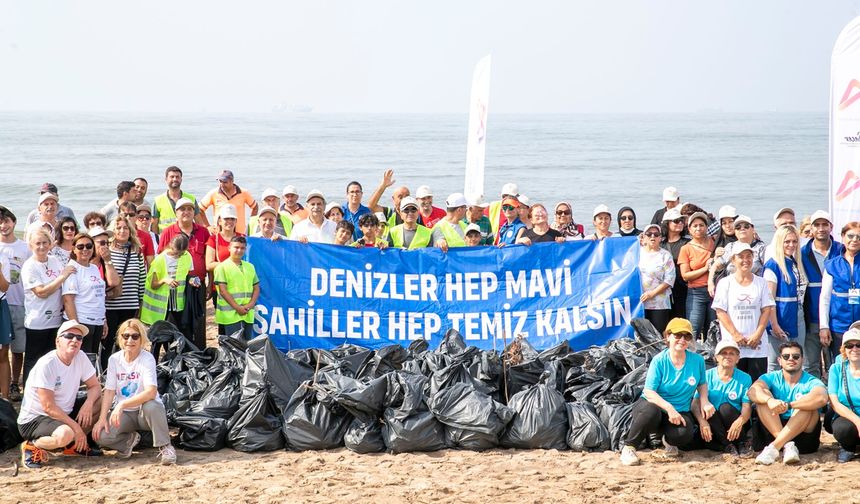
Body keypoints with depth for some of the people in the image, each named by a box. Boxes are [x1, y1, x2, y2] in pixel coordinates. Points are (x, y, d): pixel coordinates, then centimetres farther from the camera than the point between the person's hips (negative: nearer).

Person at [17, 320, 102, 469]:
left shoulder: (80, 357, -2)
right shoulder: (46, 365, -23)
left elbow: (95, 387, 3)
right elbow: (48, 407, -24)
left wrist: (88, 404, -20)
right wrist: (76, 426, -23)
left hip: (64, 413, 8)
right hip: (34, 420, -8)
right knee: (65, 434, -37)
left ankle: (75, 444, 8)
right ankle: (32, 446, -8)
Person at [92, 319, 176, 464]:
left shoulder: (147, 359, -15)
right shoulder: (114, 359, -1)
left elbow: (151, 392, -28)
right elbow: (109, 391, -1)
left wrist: (122, 405, -38)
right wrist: (102, 418, -15)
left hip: (145, 412, -3)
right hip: (123, 413, 3)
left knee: (151, 406, -39)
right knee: (101, 436, -24)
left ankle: (165, 447, -16)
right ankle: (130, 440, 10)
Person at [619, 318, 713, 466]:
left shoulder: (697, 360, 0)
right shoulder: (659, 360, -11)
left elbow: (702, 383, 18)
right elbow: (649, 392, -15)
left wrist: (704, 401, -2)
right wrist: (669, 408, -29)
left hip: (680, 411, 3)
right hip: (653, 404, -2)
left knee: (684, 434, -33)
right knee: (651, 412, -41)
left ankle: (669, 441, 8)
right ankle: (628, 448, -18)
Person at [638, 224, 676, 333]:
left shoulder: (665, 255, 4)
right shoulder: (638, 252, 13)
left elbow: (669, 280, -3)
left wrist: (652, 293, -11)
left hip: (659, 304, -2)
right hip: (638, 301, 2)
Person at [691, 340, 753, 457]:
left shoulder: (744, 378, 4)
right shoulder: (707, 376, 3)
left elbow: (747, 407, -7)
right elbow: (695, 403, -7)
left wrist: (740, 421, -31)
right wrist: (701, 421, -29)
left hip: (736, 426, 0)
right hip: (713, 425, 0)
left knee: (725, 407, -29)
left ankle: (744, 443, -16)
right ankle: (727, 445, -26)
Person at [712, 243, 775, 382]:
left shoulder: (761, 283, 11)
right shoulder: (725, 283, 5)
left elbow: (767, 310, 5)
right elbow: (720, 312, -1)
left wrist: (758, 334, -7)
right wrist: (736, 335, -10)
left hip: (758, 345, 1)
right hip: (733, 345, -1)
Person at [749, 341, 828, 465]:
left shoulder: (811, 382, -3)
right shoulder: (772, 378, 4)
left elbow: (822, 398, -28)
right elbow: (753, 391, -18)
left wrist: (788, 405, -37)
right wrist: (769, 400, -41)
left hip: (804, 434, -2)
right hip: (773, 433, 2)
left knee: (807, 403, -25)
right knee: (764, 395, -15)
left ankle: (774, 447, -34)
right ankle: (788, 445, -31)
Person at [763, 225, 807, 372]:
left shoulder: (796, 263, 12)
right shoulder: (773, 265, -11)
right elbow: (769, 299, -15)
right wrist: (774, 325, -18)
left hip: (798, 320, 7)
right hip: (781, 321, -7)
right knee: (775, 365, 1)